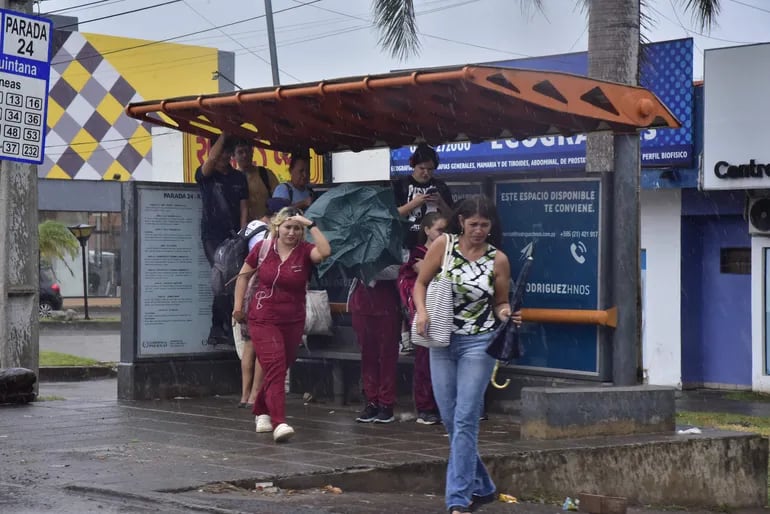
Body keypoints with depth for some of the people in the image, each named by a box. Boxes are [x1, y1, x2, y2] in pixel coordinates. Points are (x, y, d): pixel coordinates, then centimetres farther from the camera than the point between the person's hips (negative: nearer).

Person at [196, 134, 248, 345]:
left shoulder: (239, 178, 14)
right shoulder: (205, 175, 2)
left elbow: (244, 209, 10)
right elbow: (211, 159, -20)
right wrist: (224, 135, -12)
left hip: (233, 236, 4)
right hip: (212, 236, -4)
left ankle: (217, 331, 11)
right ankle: (230, 329, -15)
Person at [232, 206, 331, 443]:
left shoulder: (304, 251, -6)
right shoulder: (263, 248, -2)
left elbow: (325, 251, -29)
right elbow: (244, 274, 11)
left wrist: (310, 225, -23)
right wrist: (238, 305, 9)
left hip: (293, 322, 2)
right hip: (263, 319, -2)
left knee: (278, 370, 14)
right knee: (275, 366, -17)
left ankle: (261, 412, 38)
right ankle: (279, 423, -25)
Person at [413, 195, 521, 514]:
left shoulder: (498, 260, -3)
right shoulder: (443, 246, -2)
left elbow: (500, 303, 7)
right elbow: (420, 283, 4)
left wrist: (505, 314, -16)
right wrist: (422, 312, -13)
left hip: (478, 344, -3)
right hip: (442, 341, 3)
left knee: (465, 420, -9)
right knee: (449, 420, 9)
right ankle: (481, 487, 26)